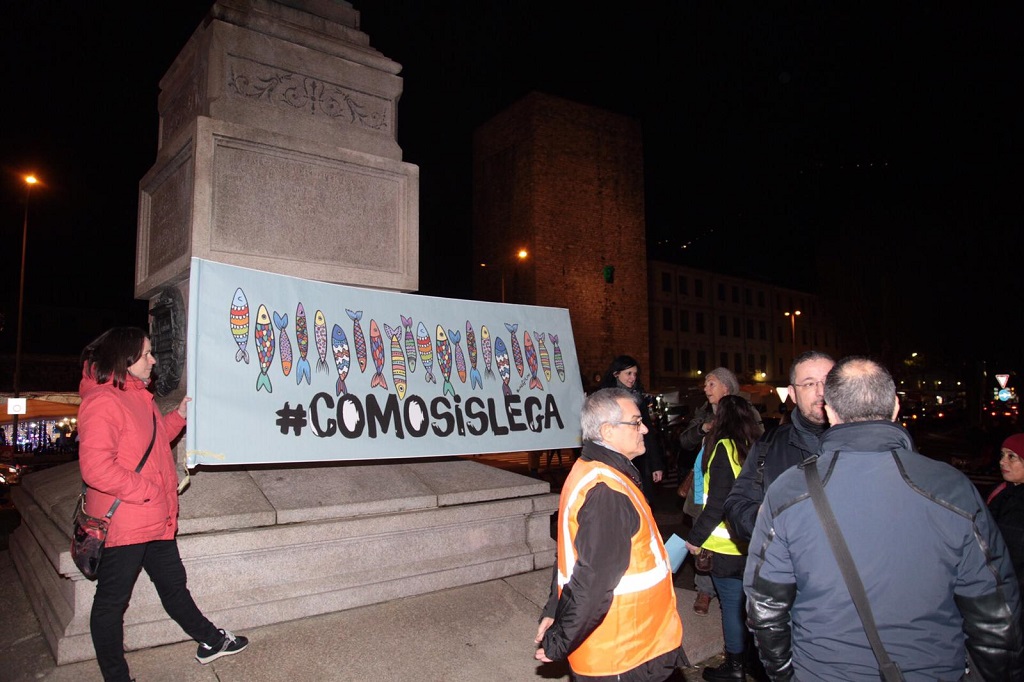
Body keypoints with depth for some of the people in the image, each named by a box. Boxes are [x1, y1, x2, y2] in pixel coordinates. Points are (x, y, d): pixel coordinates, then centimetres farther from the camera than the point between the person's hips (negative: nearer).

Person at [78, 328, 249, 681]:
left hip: (157, 520, 10)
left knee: (174, 584, 20)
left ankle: (211, 642, 32)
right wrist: (147, 492, -21)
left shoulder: (138, 396, 14)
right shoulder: (102, 401, -19)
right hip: (123, 523, -9)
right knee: (111, 601, 8)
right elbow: (96, 468, -27)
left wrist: (178, 416, 14)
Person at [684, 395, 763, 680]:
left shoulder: (724, 448, -16)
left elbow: (717, 503, -18)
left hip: (727, 545, -7)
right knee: (745, 601, 19)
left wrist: (695, 537, -9)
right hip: (751, 541, 7)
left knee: (732, 604, 5)